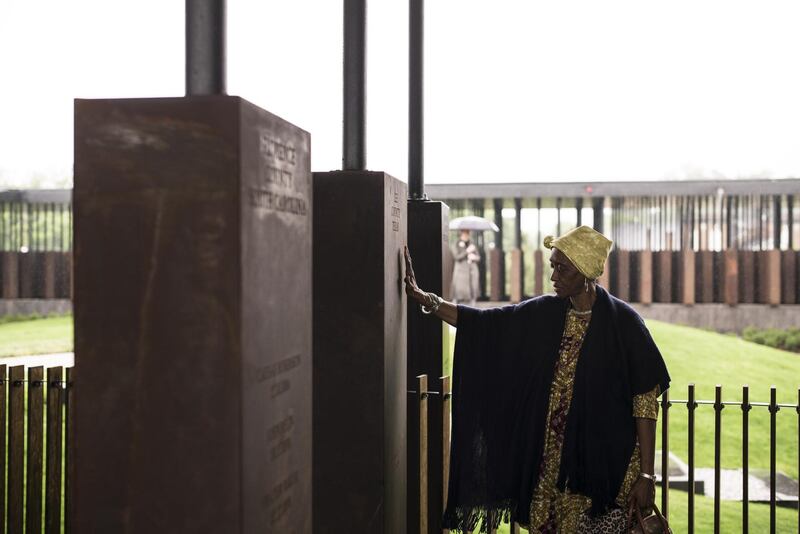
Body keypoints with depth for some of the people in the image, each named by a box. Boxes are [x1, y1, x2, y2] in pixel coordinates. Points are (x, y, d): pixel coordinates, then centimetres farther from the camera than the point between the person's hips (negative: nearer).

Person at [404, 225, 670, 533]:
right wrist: (426, 300, -6)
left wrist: (646, 475, -11)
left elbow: (646, 401, -10)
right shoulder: (543, 314, 3)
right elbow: (484, 323, 3)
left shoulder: (623, 323, -11)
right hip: (549, 462, 5)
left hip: (604, 466, -4)